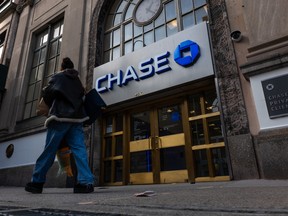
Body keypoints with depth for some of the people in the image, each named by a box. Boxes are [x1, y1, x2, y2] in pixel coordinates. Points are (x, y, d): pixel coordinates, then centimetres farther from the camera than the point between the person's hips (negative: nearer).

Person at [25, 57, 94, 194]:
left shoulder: (58, 77, 7)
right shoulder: (77, 80, 22)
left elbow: (47, 93, 1)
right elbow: (82, 95, 18)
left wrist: (52, 107, 17)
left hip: (60, 117, -4)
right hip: (77, 117, 4)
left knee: (49, 151, 2)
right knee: (79, 149, -6)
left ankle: (37, 182, 11)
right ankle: (86, 181, -16)